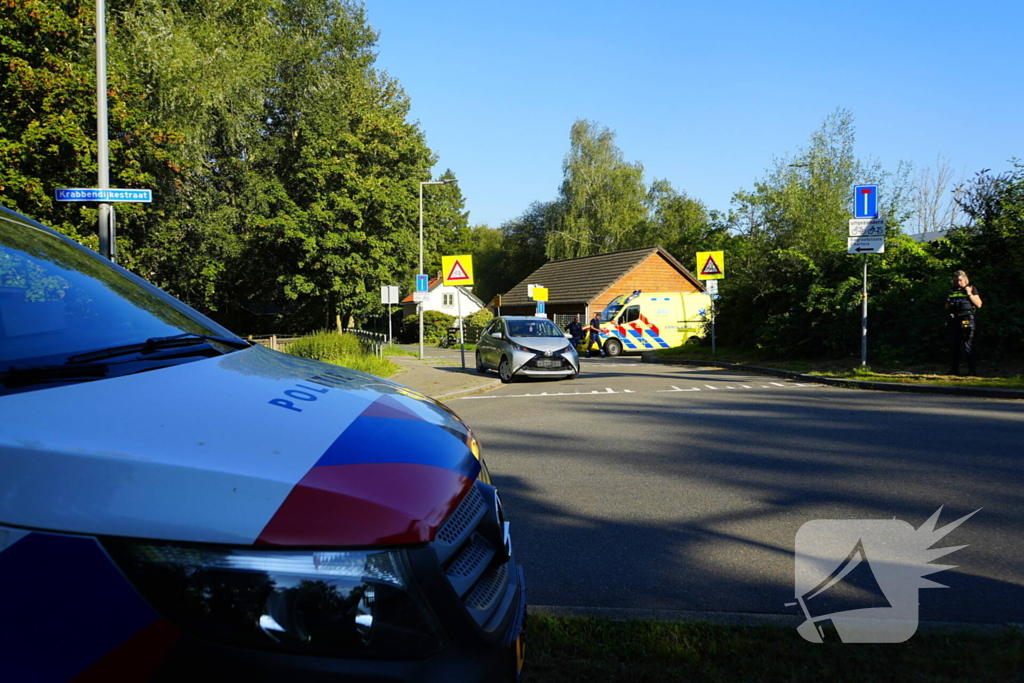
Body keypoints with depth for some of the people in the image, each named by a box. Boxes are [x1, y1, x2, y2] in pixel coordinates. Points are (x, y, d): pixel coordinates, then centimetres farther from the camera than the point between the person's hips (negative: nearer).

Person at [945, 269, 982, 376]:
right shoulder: (952, 290, 16)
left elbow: (979, 304, -2)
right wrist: (948, 302, 0)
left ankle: (972, 370, -4)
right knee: (954, 346, 8)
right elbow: (947, 307, 22)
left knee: (968, 345, -7)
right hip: (954, 320, 5)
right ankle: (954, 370, 15)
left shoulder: (971, 288, 4)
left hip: (967, 320, -5)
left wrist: (969, 294, -10)